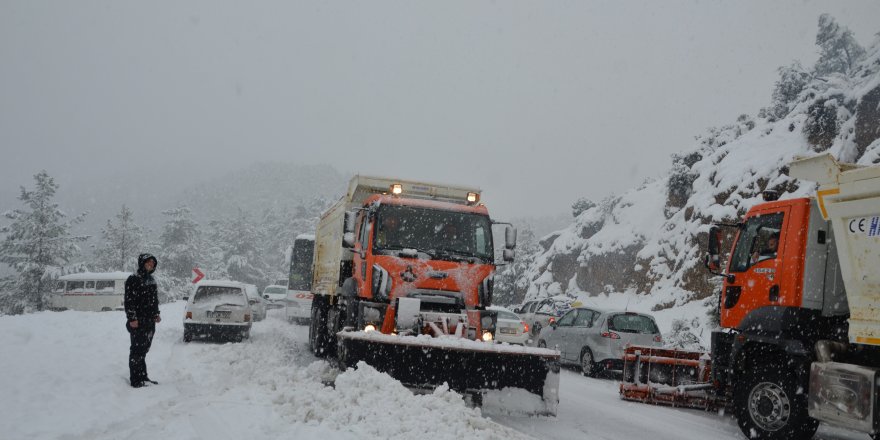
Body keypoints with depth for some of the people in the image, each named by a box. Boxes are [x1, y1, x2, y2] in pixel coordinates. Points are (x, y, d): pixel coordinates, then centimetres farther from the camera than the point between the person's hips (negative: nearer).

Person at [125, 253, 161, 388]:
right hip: (138, 322, -8)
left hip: (150, 321, 8)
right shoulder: (133, 279, -11)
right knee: (137, 350, -5)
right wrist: (132, 318, -19)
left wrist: (156, 314, 17)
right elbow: (129, 300, -15)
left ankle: (143, 377, 21)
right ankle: (135, 380, -1)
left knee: (143, 350, 14)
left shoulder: (151, 279, 15)